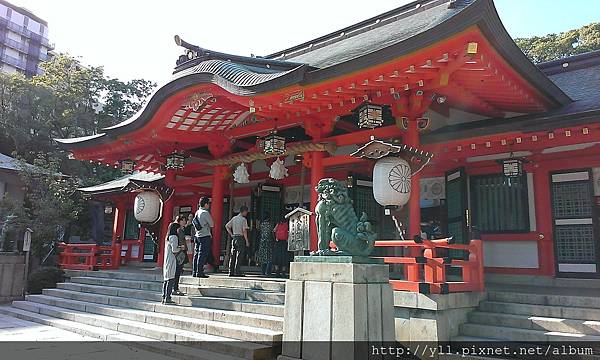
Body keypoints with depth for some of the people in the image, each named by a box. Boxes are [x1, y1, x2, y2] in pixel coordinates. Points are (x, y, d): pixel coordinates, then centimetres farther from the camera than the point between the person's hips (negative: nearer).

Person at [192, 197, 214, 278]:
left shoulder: (197, 212, 10)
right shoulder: (205, 213, -13)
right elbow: (212, 225, -7)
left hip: (197, 236, 8)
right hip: (205, 236, -8)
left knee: (196, 254, 10)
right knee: (202, 254, -5)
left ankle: (194, 272, 14)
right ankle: (199, 272, -5)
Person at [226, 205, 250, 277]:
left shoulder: (234, 218, 12)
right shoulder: (243, 219, -9)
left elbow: (227, 226, 14)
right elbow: (244, 231, -14)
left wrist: (231, 234, 14)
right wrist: (247, 241, -10)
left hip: (234, 238, 7)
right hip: (240, 238, -7)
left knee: (233, 255, 9)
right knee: (239, 256, -3)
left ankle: (231, 272, 12)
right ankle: (237, 272, -3)